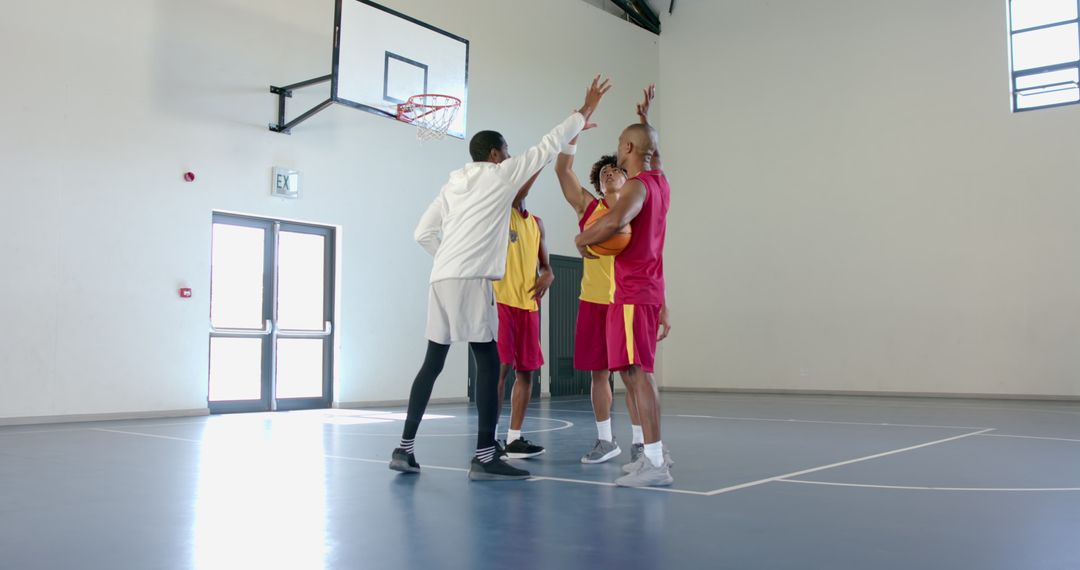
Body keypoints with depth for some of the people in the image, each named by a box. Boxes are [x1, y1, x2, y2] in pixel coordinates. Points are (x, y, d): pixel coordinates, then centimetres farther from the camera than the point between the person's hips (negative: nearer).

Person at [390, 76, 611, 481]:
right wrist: (586, 110, 18)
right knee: (488, 363, -5)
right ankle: (484, 458, -7)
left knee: (432, 363, 12)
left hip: (441, 280, 8)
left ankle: (405, 449, 14)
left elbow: (424, 232, 15)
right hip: (471, 281, -7)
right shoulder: (500, 174, 4)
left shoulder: (453, 183, 21)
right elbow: (547, 147, 9)